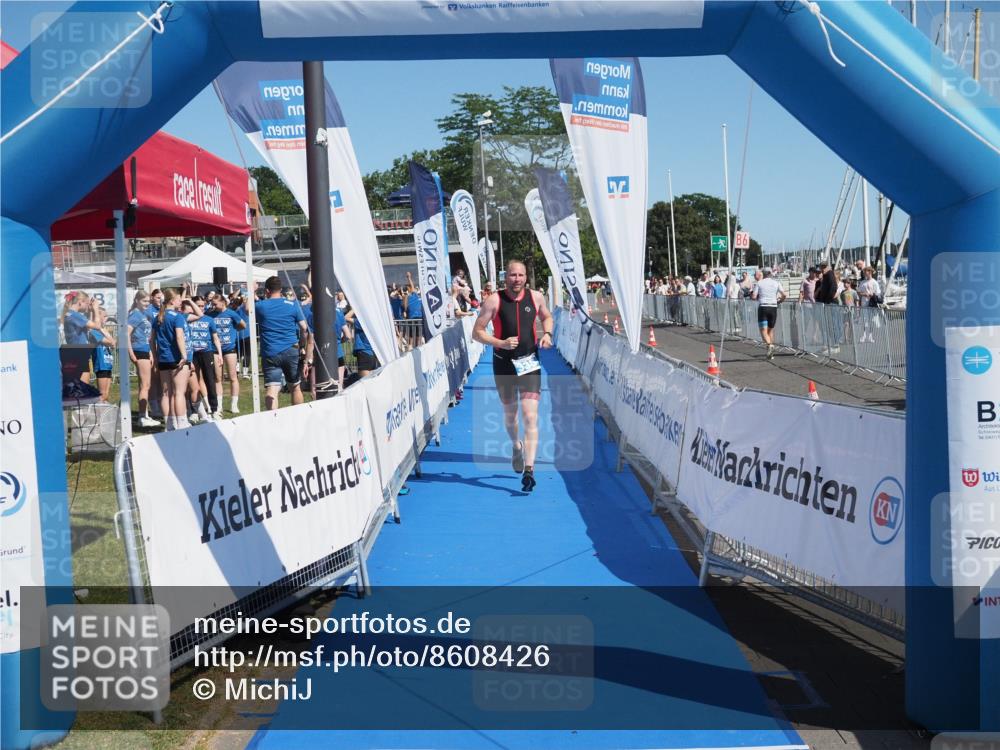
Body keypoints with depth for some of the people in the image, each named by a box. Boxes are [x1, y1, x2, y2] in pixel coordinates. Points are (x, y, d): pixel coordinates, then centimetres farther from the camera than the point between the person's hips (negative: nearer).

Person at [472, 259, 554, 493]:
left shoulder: (536, 297, -1)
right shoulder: (494, 301, -8)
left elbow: (547, 317, 20)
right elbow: (477, 332, -6)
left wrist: (547, 334, -1)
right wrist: (501, 343, -20)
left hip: (529, 364, 0)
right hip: (504, 365, 0)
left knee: (530, 416, -12)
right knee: (510, 413, 17)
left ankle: (529, 469, -16)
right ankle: (517, 446, 48)